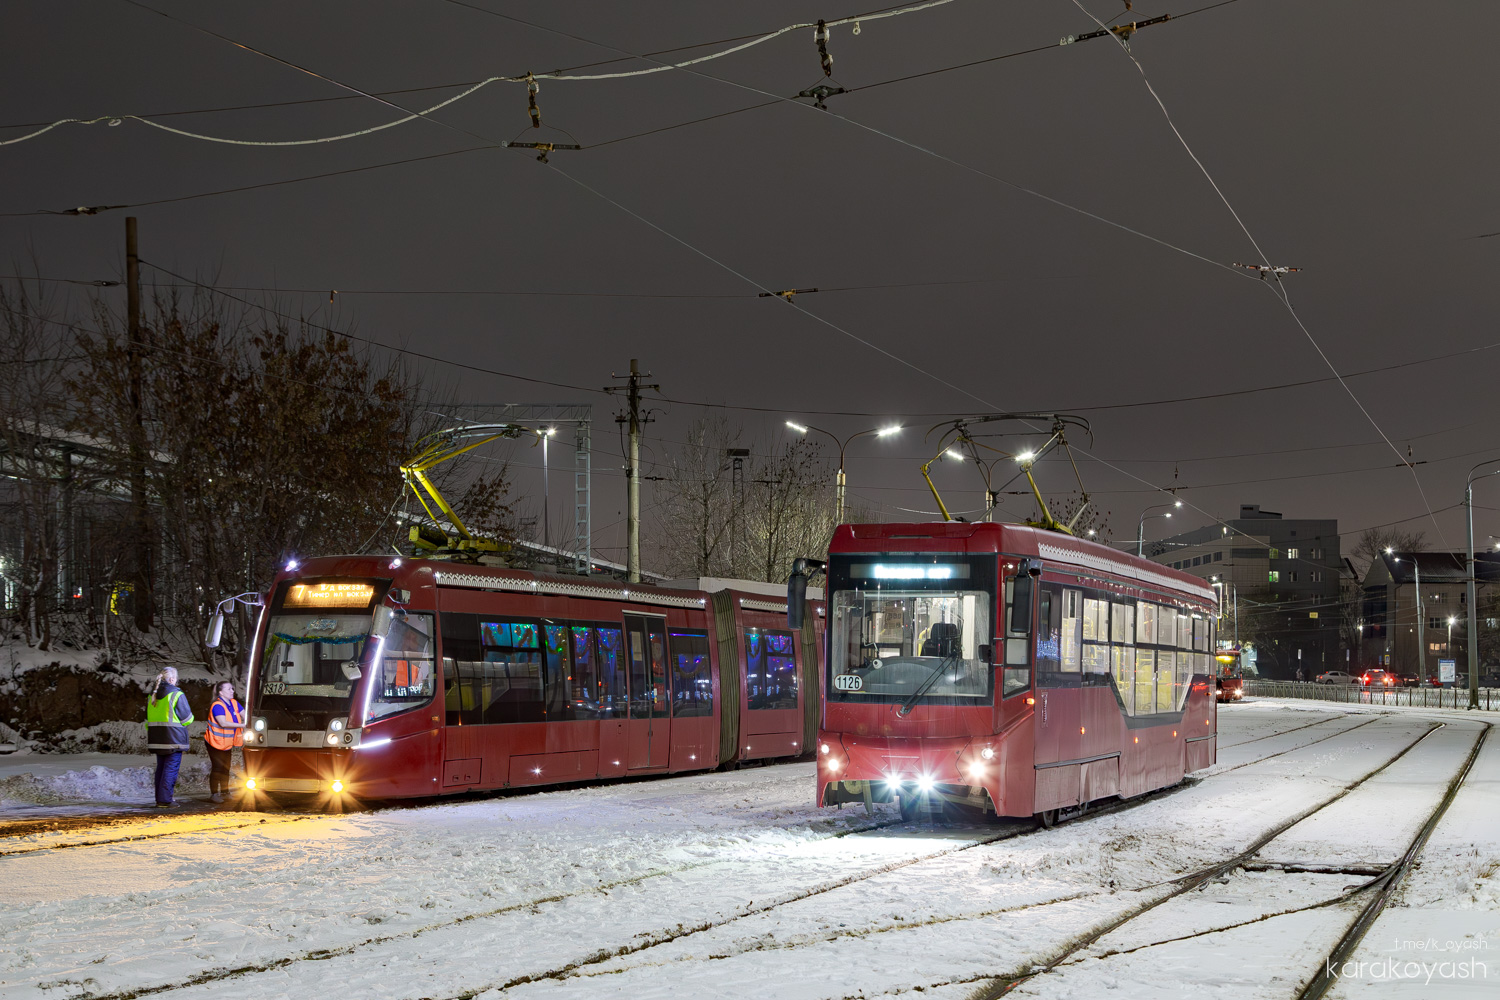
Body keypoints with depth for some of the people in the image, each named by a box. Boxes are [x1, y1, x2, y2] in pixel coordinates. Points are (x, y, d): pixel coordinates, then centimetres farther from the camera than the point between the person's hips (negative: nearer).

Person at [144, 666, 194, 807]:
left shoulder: (152, 696, 12)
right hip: (174, 740, -7)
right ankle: (164, 800, -9)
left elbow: (148, 721, 16)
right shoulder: (177, 695, -10)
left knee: (161, 768, 13)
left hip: (157, 739, 7)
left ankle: (160, 799, 14)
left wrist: (149, 740, 22)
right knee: (171, 769, -5)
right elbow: (187, 719, -7)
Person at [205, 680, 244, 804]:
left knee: (226, 768, 12)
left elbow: (244, 715, 7)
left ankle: (225, 792, 21)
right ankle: (214, 794, -4)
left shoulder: (234, 703, 4)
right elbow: (223, 723, -30)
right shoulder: (217, 706, -20)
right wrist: (242, 725, -32)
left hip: (227, 743, 8)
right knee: (217, 768, -9)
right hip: (215, 743, -8)